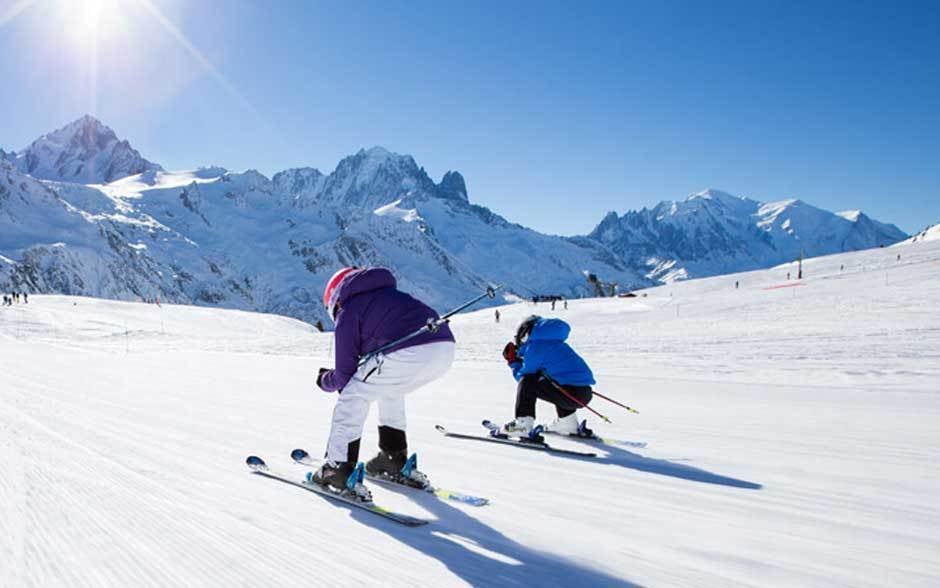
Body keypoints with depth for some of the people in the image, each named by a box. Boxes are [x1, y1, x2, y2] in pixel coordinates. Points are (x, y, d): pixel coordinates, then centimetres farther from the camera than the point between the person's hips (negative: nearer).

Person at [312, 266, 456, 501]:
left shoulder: (348, 312, 13)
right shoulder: (389, 293, 35)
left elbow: (344, 374, 14)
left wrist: (325, 381, 35)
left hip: (409, 353, -8)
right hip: (446, 349, 8)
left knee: (354, 396, 11)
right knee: (390, 392, 31)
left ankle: (338, 469, 8)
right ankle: (396, 462, 36)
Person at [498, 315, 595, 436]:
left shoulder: (533, 346, -1)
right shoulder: (555, 342, 23)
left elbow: (523, 377, 6)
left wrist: (513, 362, 23)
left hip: (572, 393, -8)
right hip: (587, 393, 8)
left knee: (527, 382, -3)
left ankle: (523, 424, -9)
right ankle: (568, 423, 32)